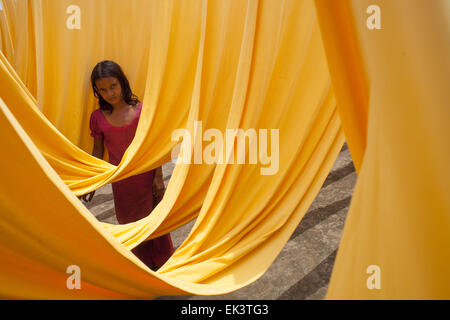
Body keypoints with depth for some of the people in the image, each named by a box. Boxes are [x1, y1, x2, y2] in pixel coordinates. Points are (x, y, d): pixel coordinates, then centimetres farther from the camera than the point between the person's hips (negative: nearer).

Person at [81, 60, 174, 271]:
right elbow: (97, 153, 3)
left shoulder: (141, 110, -11)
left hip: (146, 176, -1)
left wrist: (159, 177, -5)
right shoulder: (98, 118, -7)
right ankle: (144, 262, 39)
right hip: (121, 181, 1)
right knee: (130, 222, 16)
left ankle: (161, 260, 37)